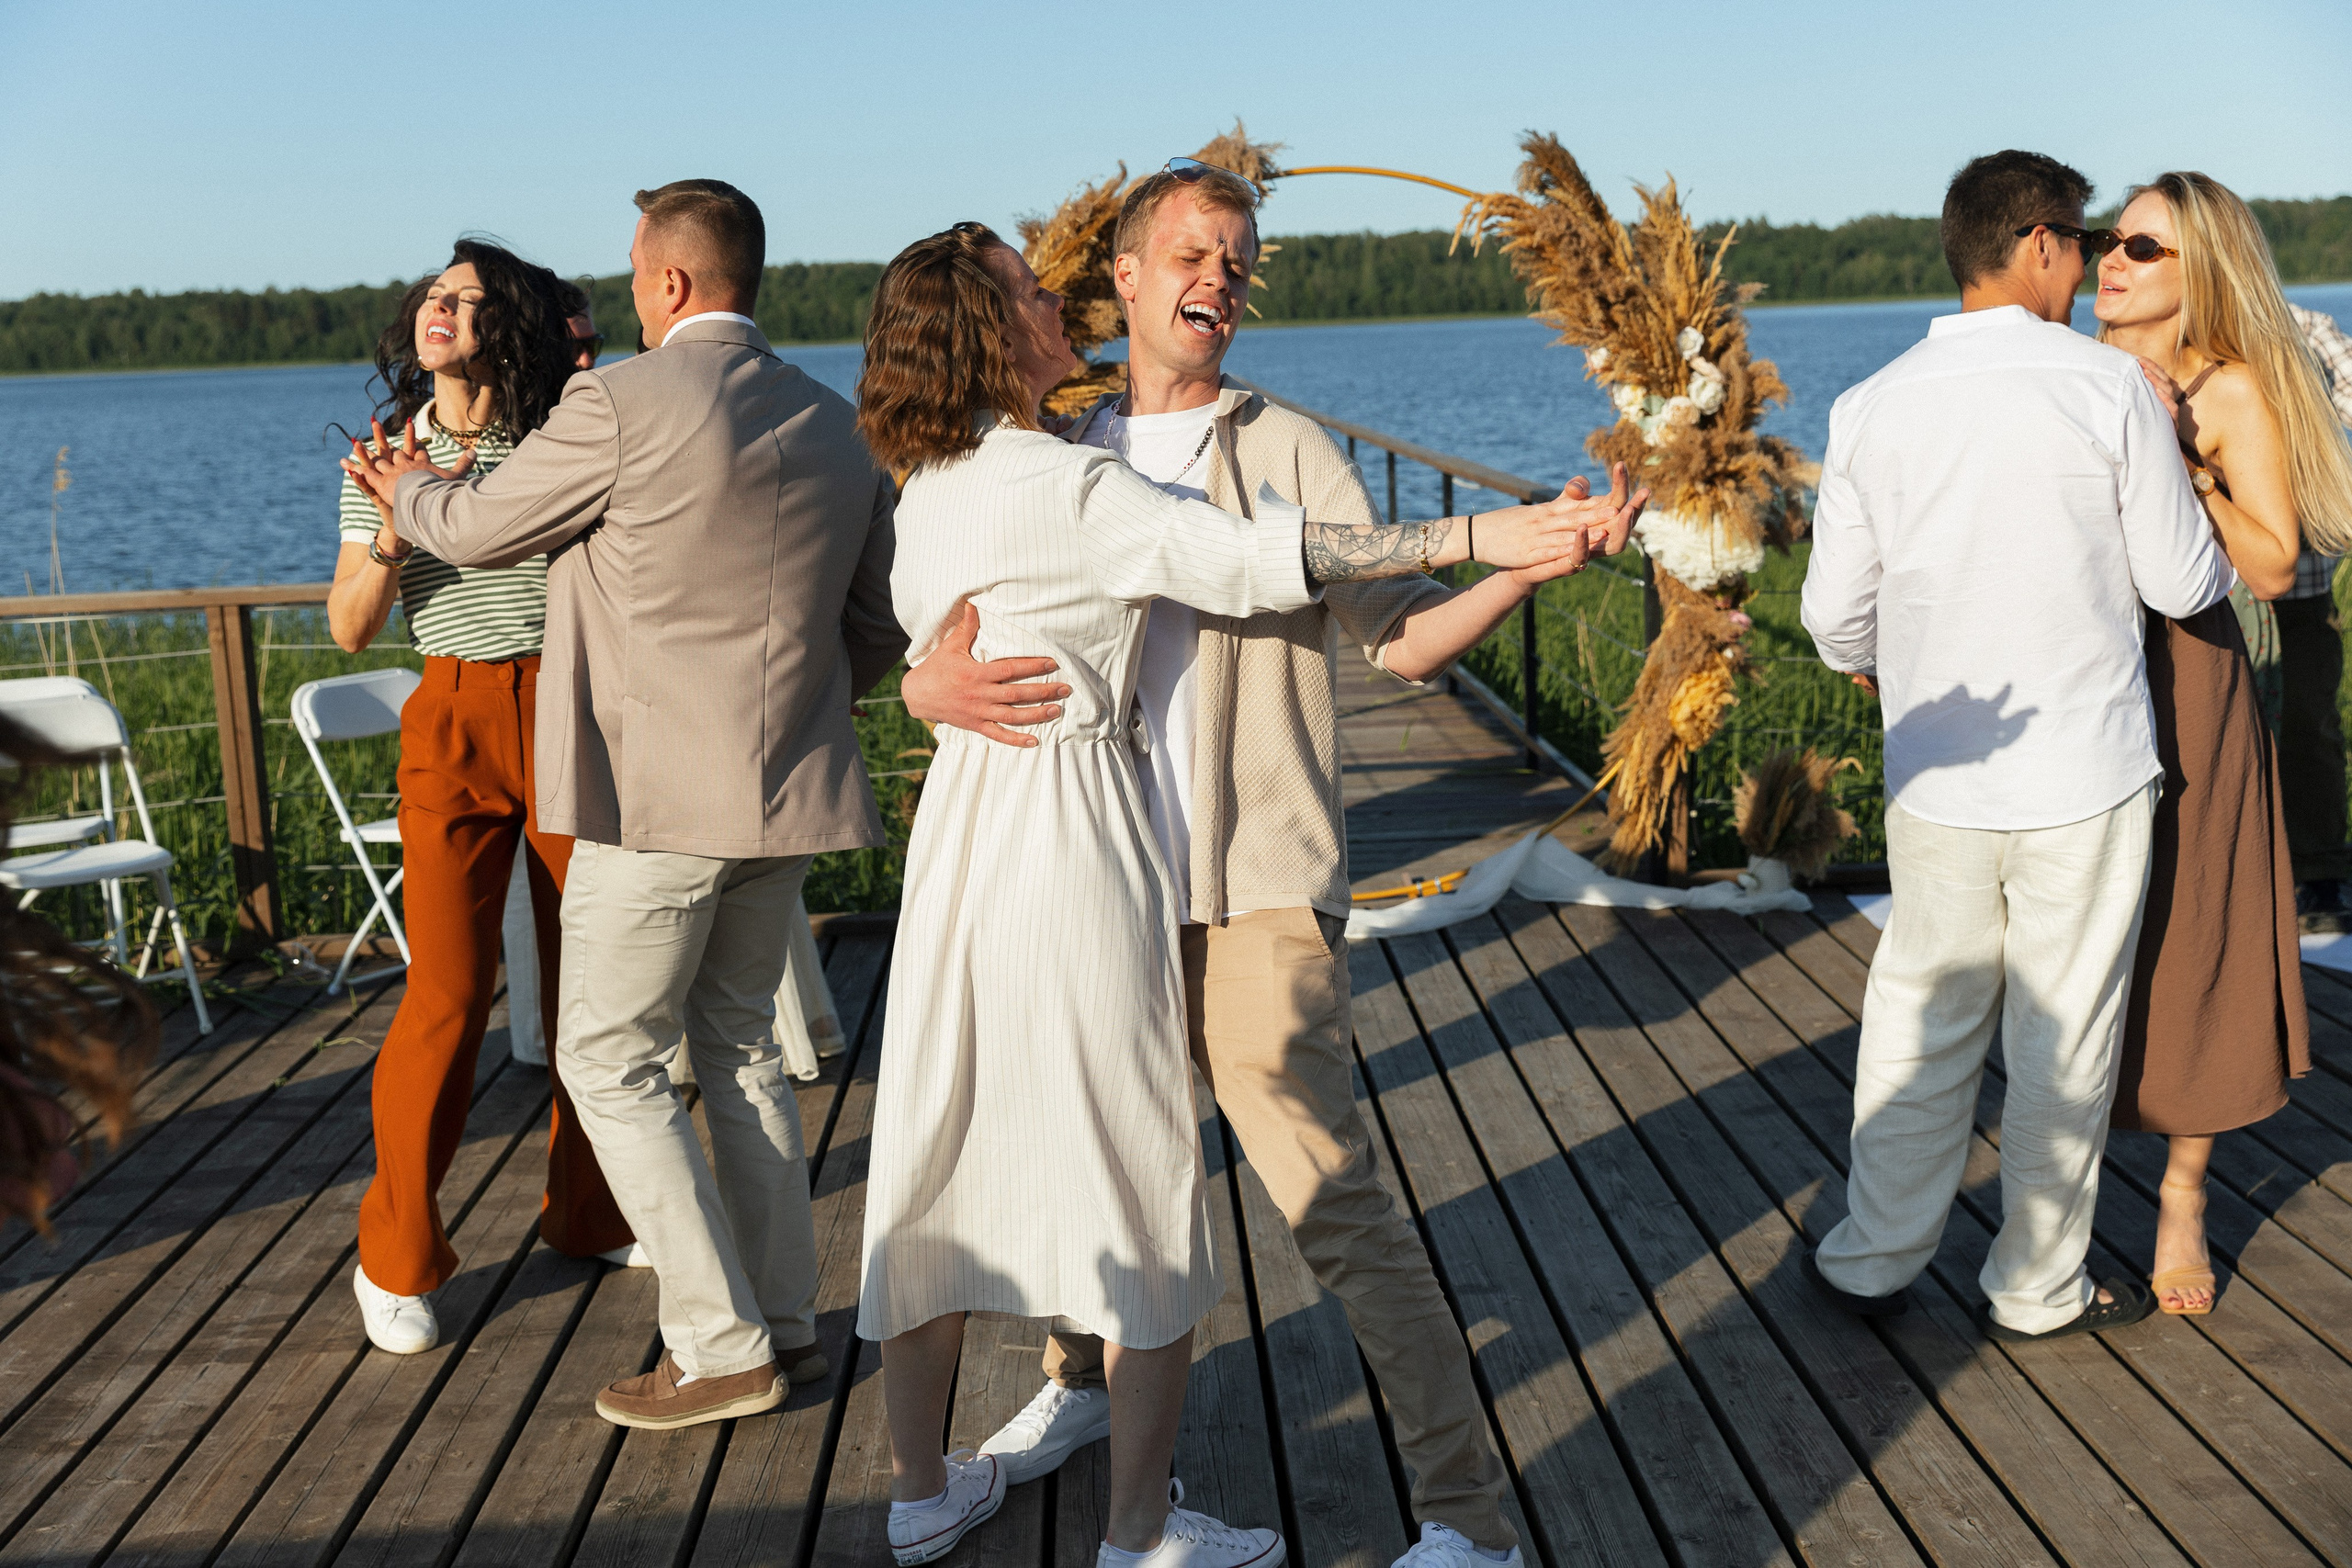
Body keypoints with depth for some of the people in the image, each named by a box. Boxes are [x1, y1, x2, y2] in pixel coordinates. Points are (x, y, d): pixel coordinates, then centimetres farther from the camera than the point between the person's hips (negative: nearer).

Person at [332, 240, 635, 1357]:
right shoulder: (384, 457, 5)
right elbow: (348, 629, 5)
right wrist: (391, 530, -13)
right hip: (454, 726, -1)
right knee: (448, 991, -8)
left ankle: (586, 1212, 25)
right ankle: (396, 1256, 8)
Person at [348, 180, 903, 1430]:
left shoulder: (621, 402, -12)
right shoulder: (836, 427, 9)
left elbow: (481, 529, 2)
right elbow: (877, 629, 15)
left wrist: (412, 491, 24)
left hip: (658, 791, -7)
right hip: (785, 792, 7)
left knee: (611, 1060, 5)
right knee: (737, 1044, 19)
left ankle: (721, 1348, 6)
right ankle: (784, 1321, 24)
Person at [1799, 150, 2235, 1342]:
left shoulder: (1870, 408, -2)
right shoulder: (2109, 386, -10)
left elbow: (1835, 614, 1)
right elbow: (2183, 583, -3)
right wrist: (2219, 553, 20)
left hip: (1936, 783, 3)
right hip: (2083, 774, -3)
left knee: (1921, 1020, 16)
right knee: (2064, 1037, 10)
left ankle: (1875, 1260, 26)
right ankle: (2039, 1287, 24)